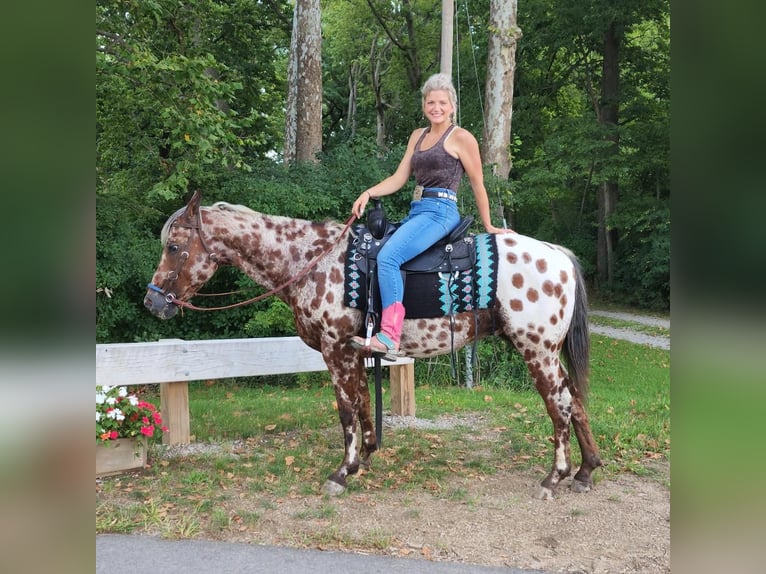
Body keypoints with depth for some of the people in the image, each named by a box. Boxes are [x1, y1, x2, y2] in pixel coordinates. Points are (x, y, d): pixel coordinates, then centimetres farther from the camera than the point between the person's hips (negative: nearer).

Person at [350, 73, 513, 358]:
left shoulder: (461, 138, -1)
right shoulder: (418, 136, 19)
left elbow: (477, 184, 2)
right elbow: (399, 178, 14)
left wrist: (488, 226, 7)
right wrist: (369, 193, -2)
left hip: (440, 211, -9)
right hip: (416, 211, 9)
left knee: (388, 256, -28)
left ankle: (390, 337, -33)